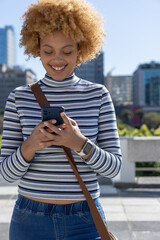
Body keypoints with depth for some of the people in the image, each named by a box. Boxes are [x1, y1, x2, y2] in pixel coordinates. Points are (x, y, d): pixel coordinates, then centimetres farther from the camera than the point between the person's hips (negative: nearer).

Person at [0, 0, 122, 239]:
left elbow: (113, 167, -5)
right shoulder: (20, 98, -3)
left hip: (86, 221, 0)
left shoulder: (98, 96, -3)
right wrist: (30, 146, -22)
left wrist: (80, 144, -22)